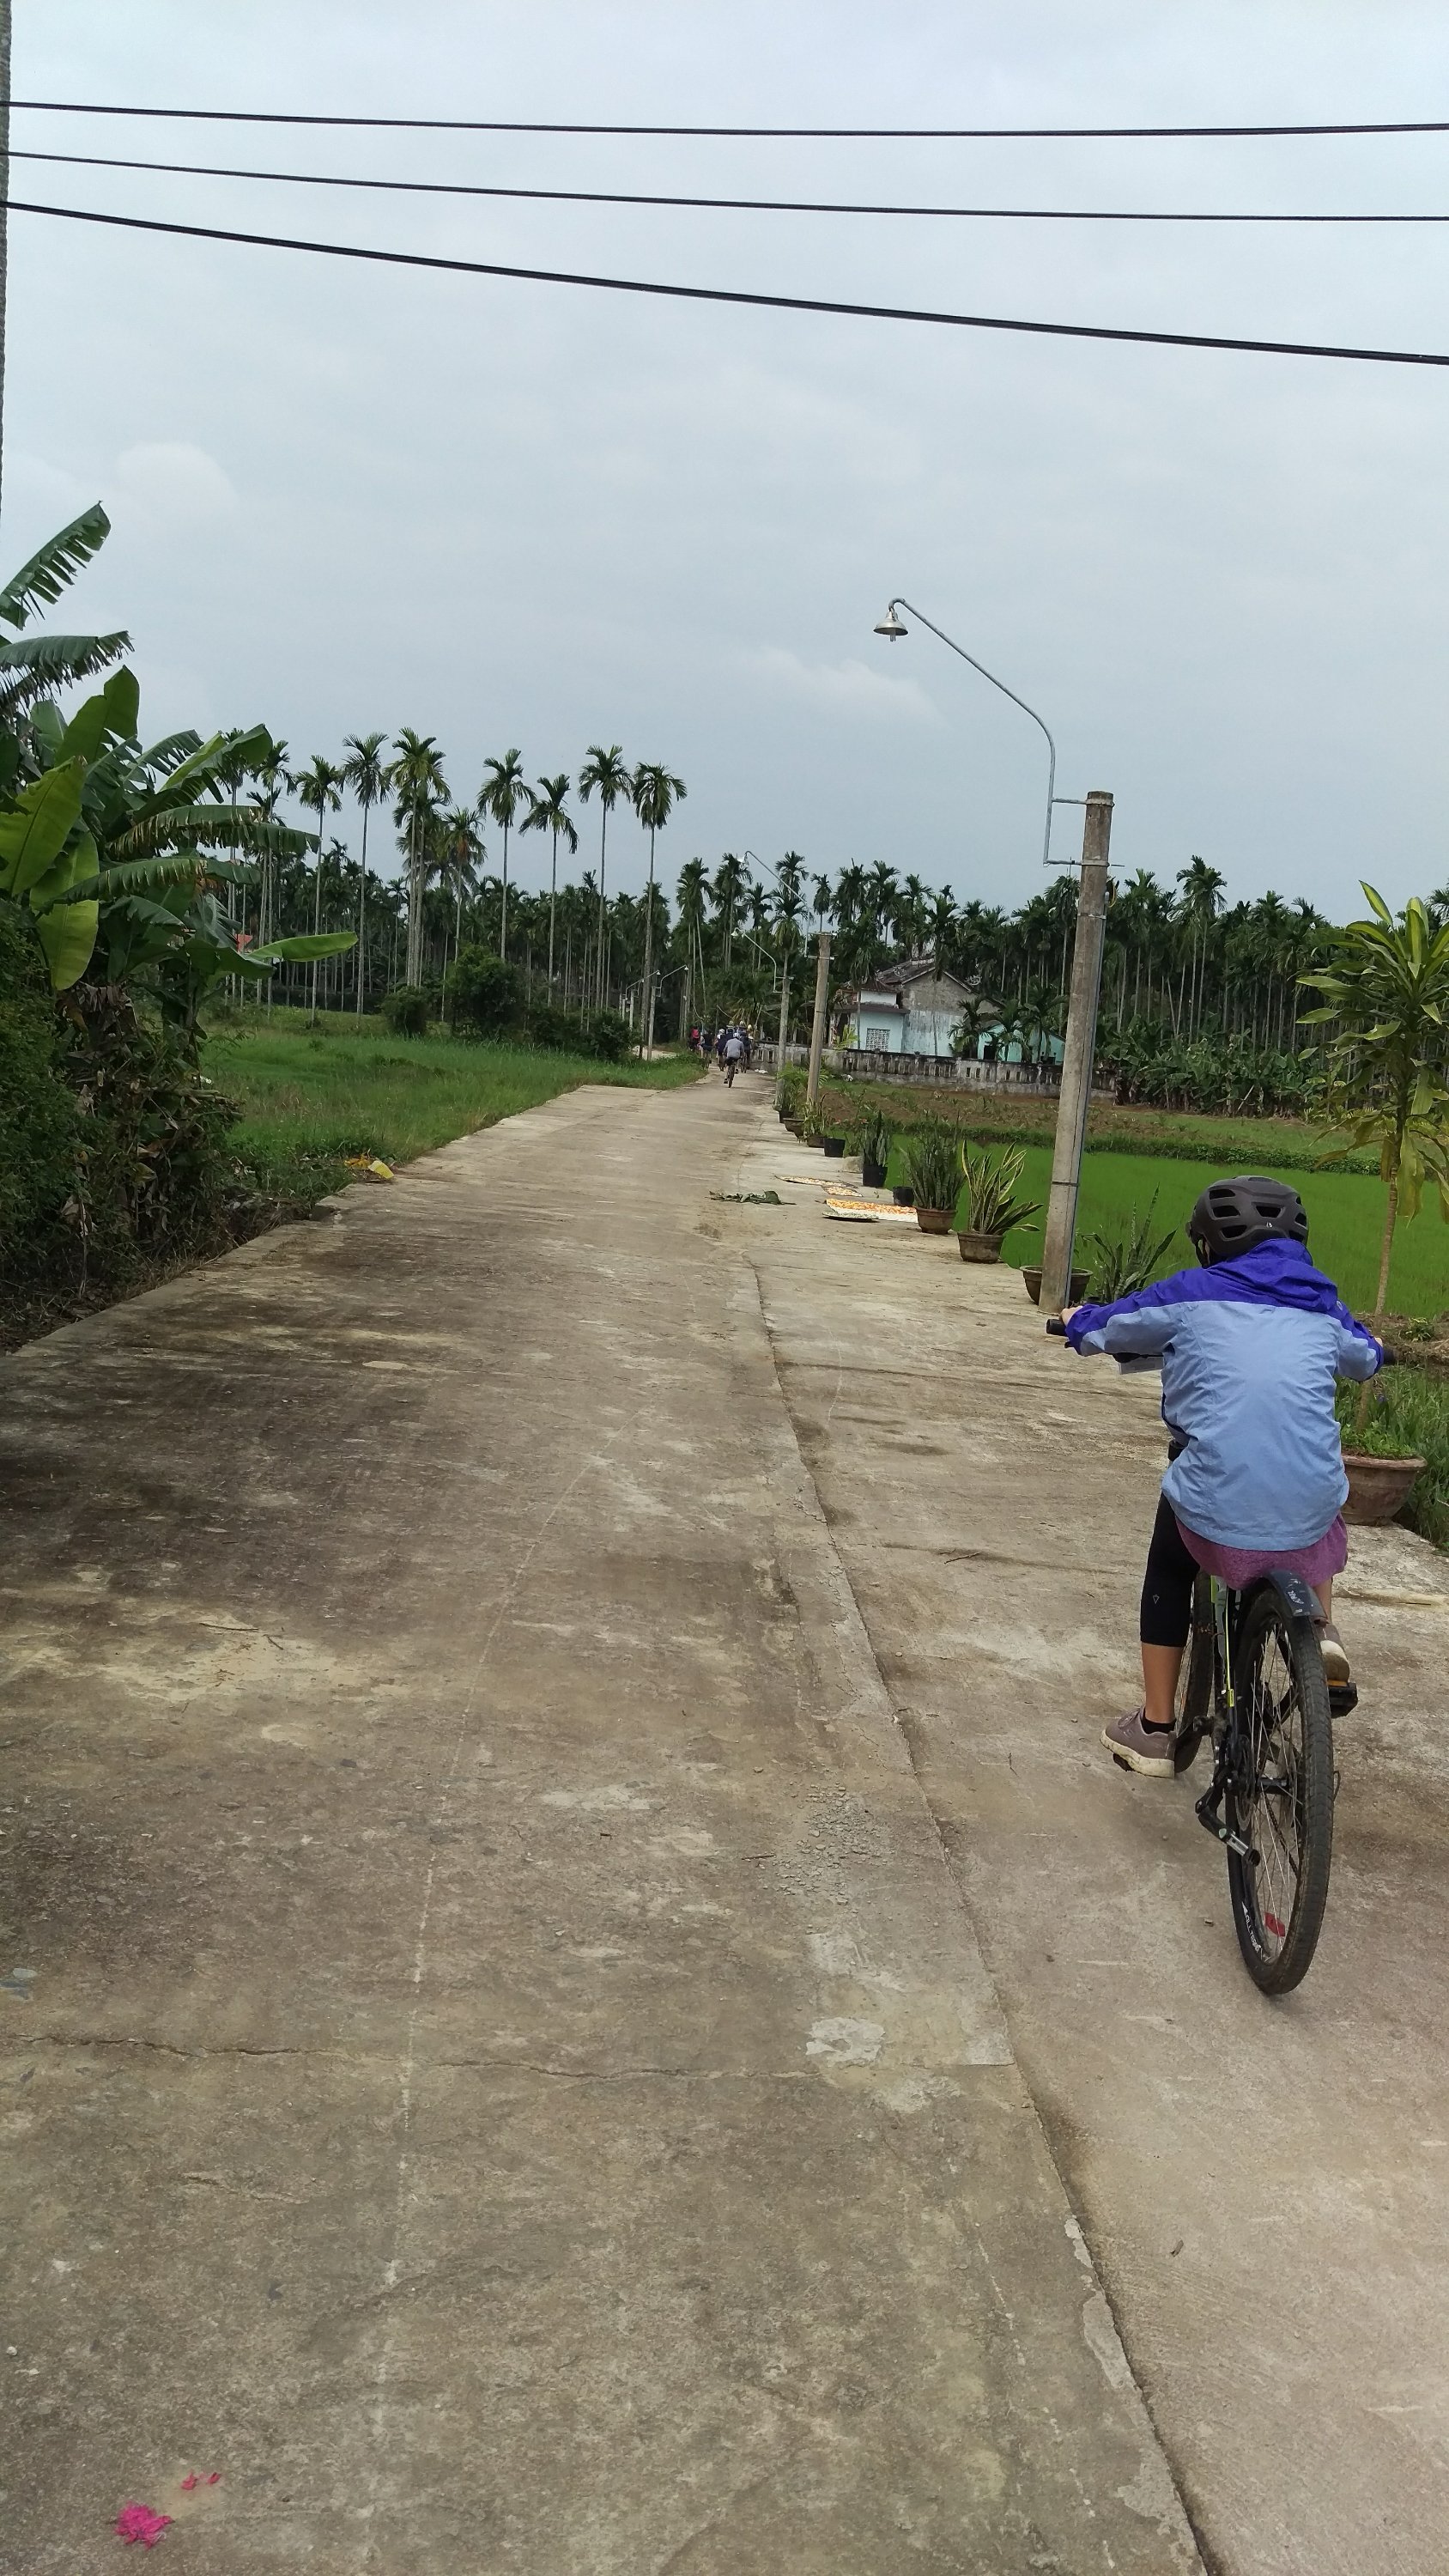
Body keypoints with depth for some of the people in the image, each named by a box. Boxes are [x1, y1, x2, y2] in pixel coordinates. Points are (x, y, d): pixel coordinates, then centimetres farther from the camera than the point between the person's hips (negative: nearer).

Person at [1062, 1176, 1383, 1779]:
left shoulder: (1190, 1295, 2)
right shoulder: (1321, 1304, 12)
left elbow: (1101, 1329, 15)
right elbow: (1366, 1357, 34)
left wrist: (1077, 1320, 39)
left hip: (1212, 1508, -2)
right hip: (1311, 1512, 2)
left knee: (1168, 1577, 29)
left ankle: (1154, 1730, 32)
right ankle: (1322, 1626, 21)